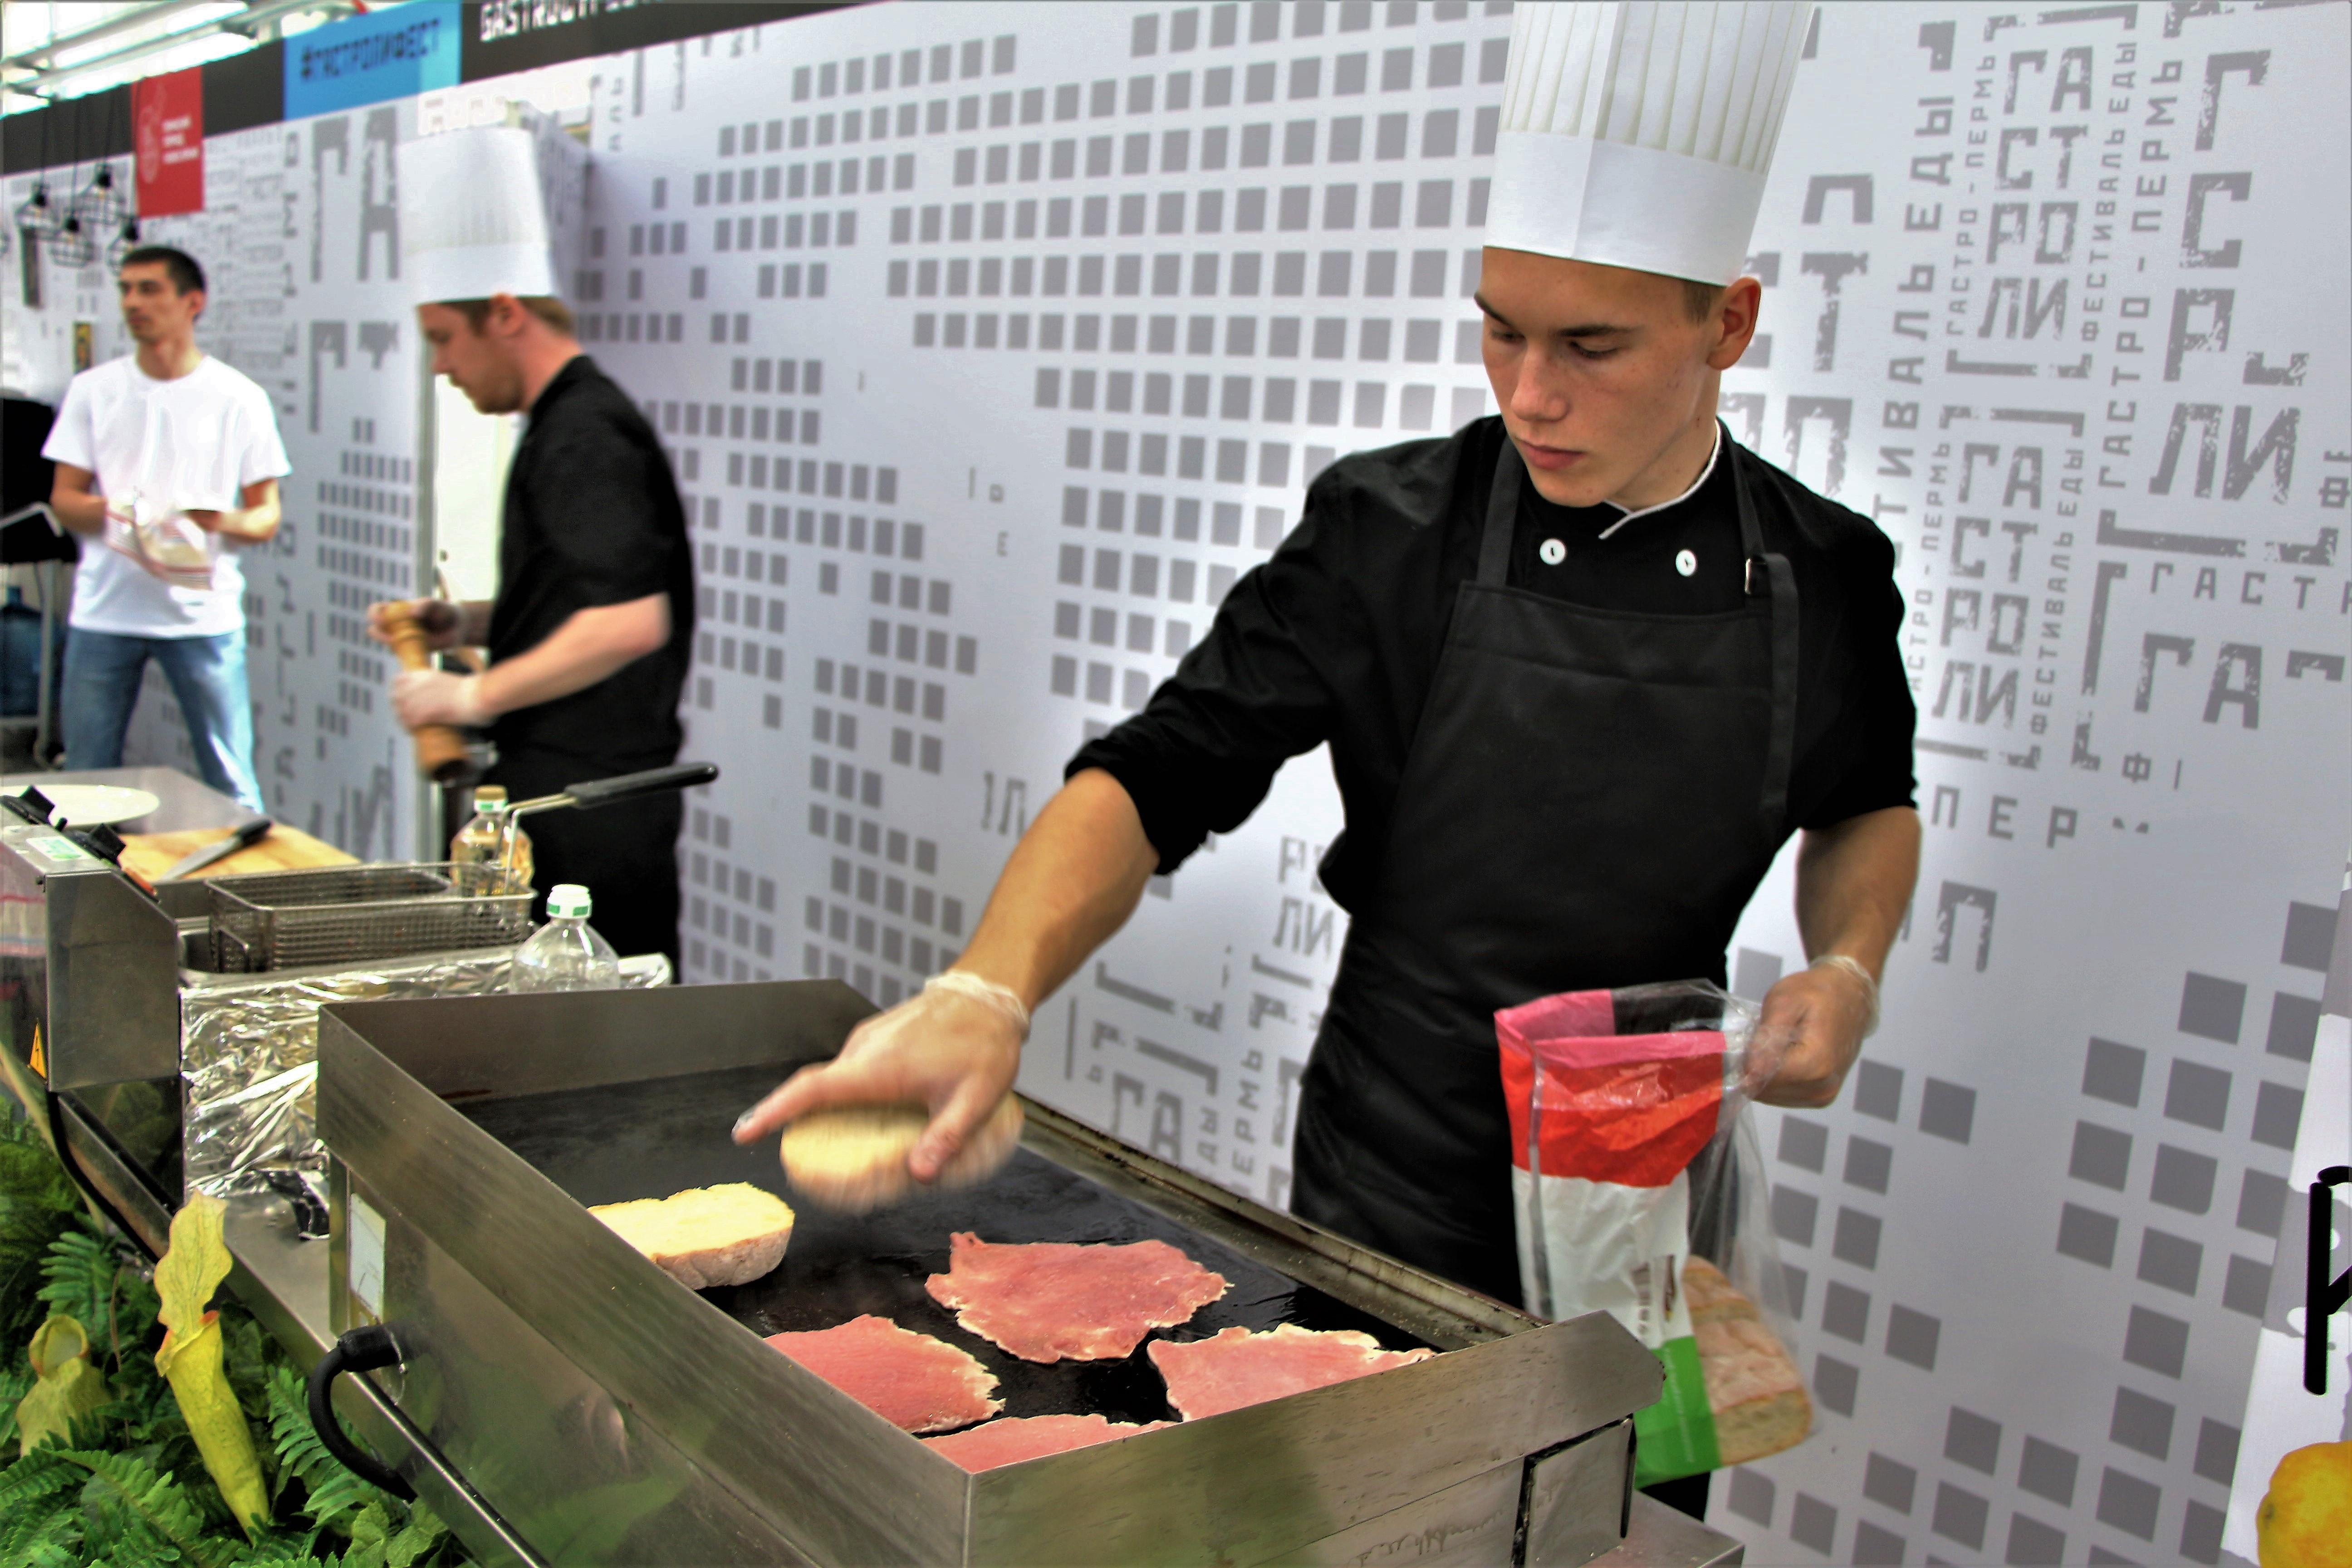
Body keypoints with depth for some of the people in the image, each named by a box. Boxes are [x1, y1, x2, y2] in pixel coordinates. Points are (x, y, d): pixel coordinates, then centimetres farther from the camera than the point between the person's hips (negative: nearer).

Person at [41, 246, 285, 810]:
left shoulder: (239, 398, 3)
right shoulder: (93, 389, 10)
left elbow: (267, 516, 3)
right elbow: (63, 499, 9)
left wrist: (224, 520, -20)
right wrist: (105, 511, -14)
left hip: (204, 613, -2)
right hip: (104, 613, 2)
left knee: (232, 787, -3)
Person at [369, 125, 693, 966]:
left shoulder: (584, 435, -17)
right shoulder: (571, 423, 16)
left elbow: (629, 623, -28)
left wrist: (477, 695, -19)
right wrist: (466, 623, 13)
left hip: (586, 811, -10)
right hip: (568, 791, 10)